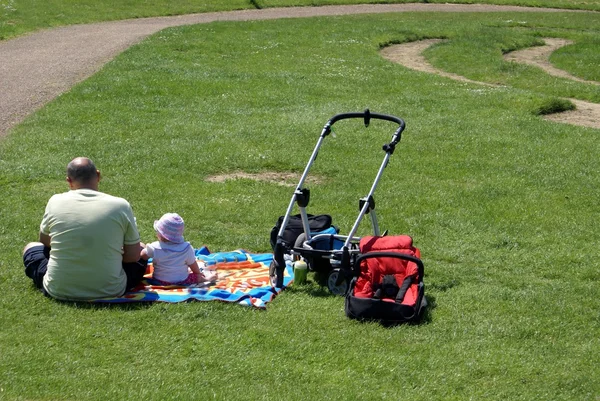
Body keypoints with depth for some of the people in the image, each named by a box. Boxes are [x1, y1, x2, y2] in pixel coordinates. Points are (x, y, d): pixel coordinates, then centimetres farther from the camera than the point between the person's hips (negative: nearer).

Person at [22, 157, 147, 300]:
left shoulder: (55, 202, -5)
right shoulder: (121, 205, -9)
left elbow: (45, 241, 14)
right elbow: (134, 256, -2)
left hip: (59, 291, 1)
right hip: (110, 291, 0)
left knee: (31, 247, 29)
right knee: (142, 249, 27)